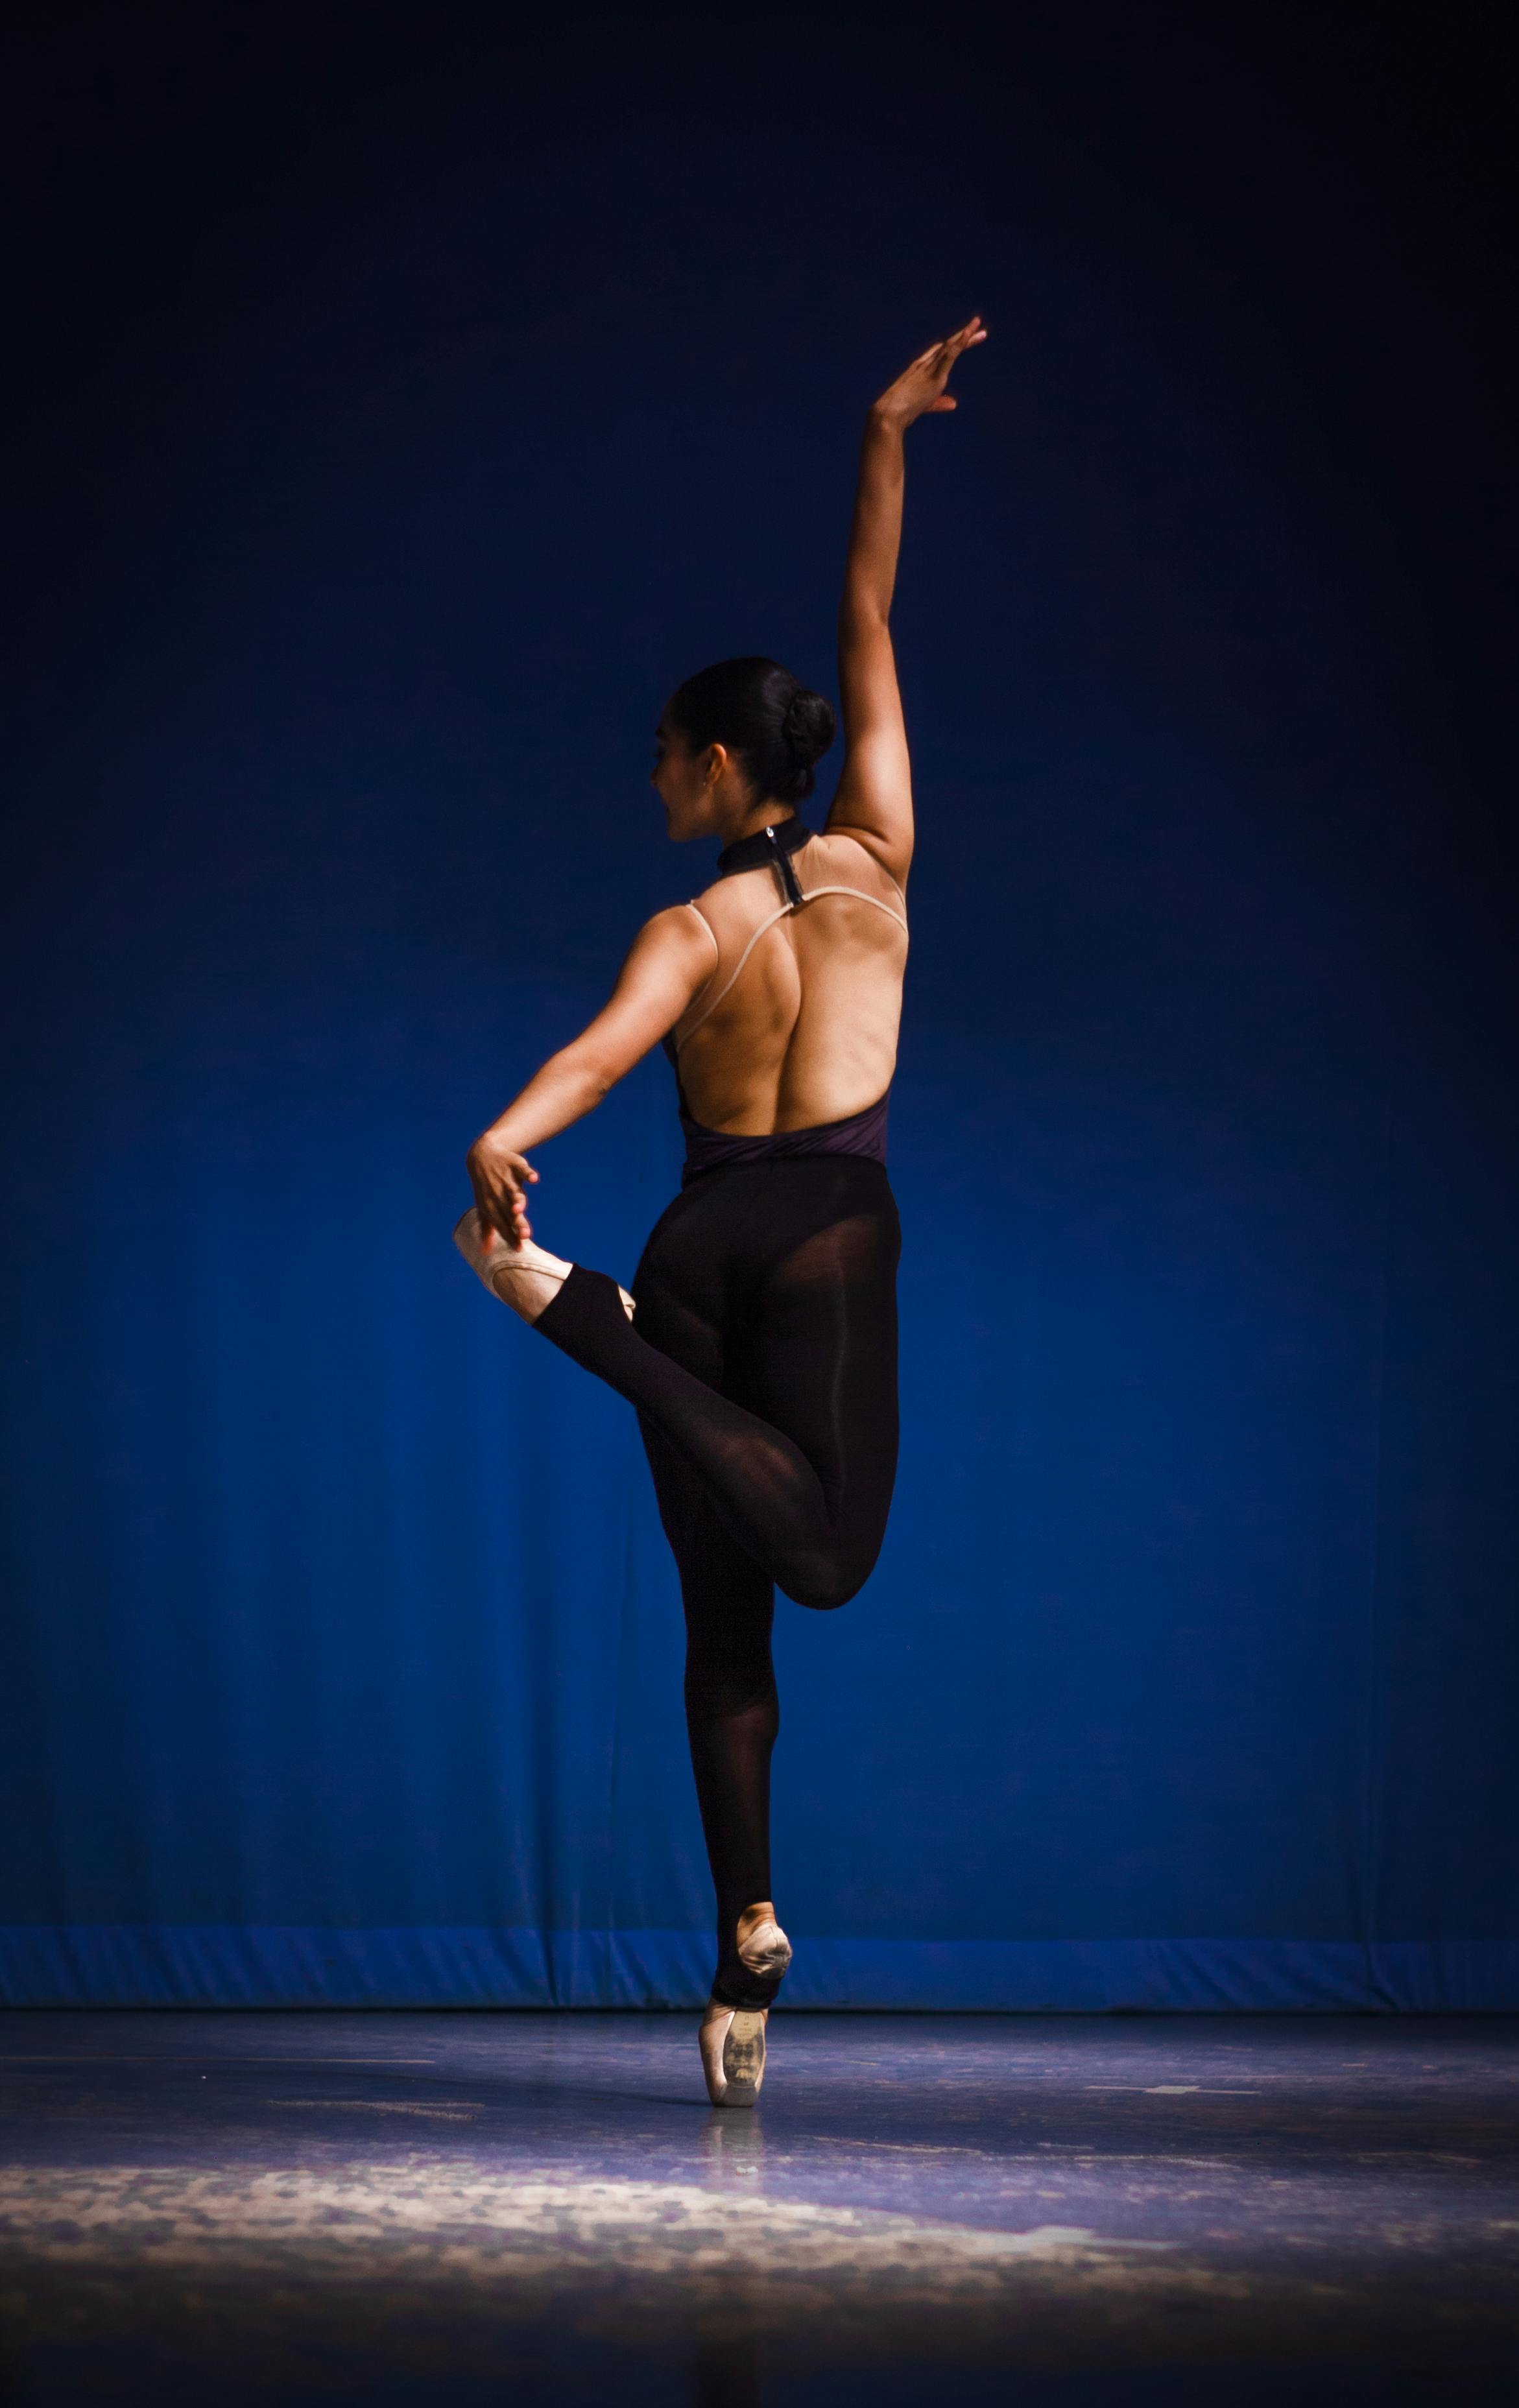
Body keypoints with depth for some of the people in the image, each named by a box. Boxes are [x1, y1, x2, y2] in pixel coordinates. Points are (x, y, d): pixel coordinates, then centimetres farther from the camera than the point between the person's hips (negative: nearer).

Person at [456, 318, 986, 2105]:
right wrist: (884, 439, 17)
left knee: (723, 1620, 5)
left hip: (702, 1240, 1)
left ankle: (749, 1936, 1)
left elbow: (607, 1043, -25)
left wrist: (502, 1139, -43)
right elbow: (869, 623, 10)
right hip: (829, 1230, -1)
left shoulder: (690, 929, -3)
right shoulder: (873, 857, 3)